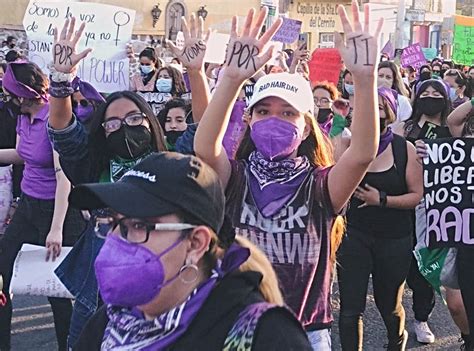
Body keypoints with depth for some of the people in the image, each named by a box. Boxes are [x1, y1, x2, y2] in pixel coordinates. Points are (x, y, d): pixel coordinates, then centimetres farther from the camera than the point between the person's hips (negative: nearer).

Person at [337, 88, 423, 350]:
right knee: (350, 309, -5)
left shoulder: (405, 149, -5)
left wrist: (382, 199, -16)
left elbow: (416, 195, -6)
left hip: (394, 239, 1)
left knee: (388, 305, 18)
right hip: (354, 235, 0)